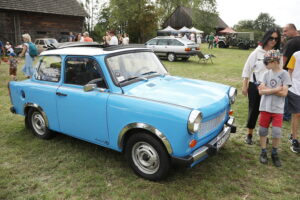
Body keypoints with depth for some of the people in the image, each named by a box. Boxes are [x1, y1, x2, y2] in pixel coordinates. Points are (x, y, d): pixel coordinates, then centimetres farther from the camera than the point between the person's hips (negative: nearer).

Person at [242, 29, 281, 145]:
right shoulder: (257, 53, -5)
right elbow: (247, 69, -3)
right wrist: (244, 86, -5)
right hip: (255, 86, -2)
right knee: (253, 111, 7)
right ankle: (249, 135, 22)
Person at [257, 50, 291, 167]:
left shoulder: (284, 74, -7)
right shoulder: (266, 74, 2)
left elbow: (284, 93, -15)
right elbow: (261, 91, -6)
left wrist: (267, 89, -13)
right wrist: (276, 89, -15)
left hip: (278, 109, -3)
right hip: (265, 107, 3)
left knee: (277, 133, -2)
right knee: (263, 131, 9)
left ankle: (274, 153, 21)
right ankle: (263, 152, 26)